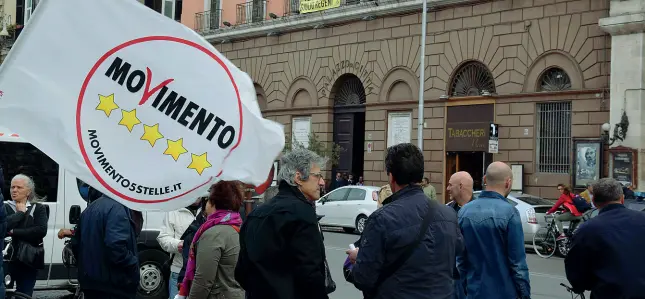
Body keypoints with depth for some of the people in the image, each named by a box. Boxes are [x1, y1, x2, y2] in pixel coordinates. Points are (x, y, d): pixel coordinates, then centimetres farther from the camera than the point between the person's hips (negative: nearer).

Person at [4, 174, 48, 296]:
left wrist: (14, 232, -12)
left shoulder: (38, 208, 6)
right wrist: (21, 213, -6)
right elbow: (4, 225, -15)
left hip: (29, 261, 0)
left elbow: (41, 230, -11)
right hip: (7, 260, 0)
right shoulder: (5, 207, 5)